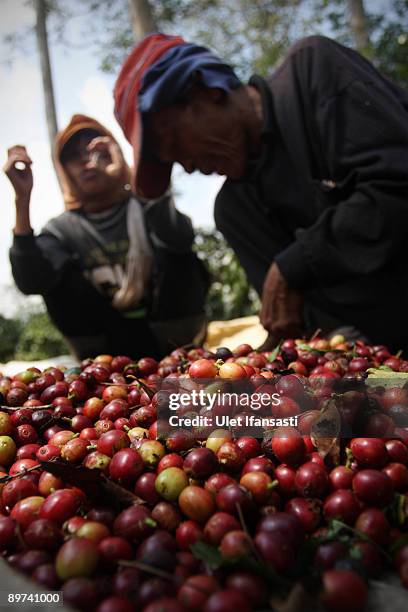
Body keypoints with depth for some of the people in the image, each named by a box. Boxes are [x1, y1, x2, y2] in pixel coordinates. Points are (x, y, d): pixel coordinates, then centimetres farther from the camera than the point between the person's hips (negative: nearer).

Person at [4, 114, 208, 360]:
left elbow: (182, 239, -29)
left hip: (172, 335, -1)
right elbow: (30, 282, -20)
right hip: (115, 348, 2)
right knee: (56, 278, -16)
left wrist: (130, 175, -29)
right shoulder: (62, 229, 0)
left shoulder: (143, 203, -5)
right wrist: (22, 198, -25)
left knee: (173, 249, -22)